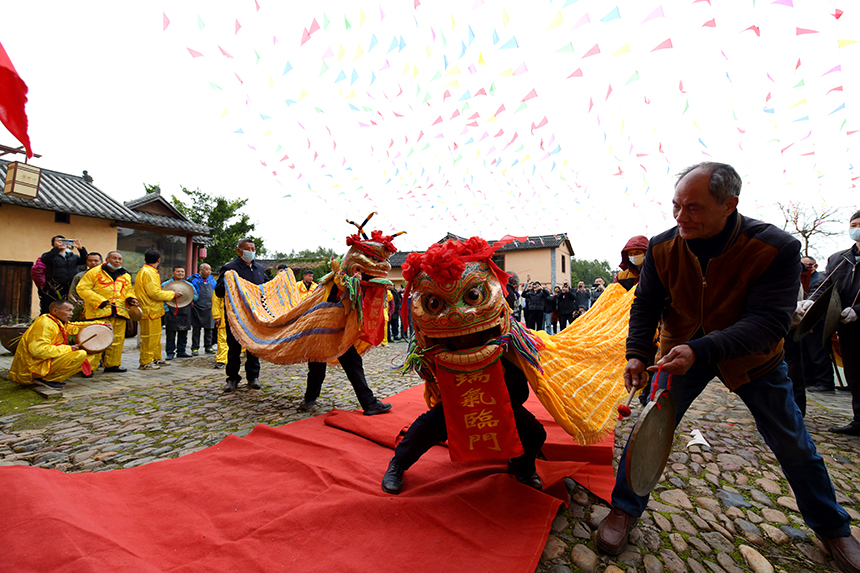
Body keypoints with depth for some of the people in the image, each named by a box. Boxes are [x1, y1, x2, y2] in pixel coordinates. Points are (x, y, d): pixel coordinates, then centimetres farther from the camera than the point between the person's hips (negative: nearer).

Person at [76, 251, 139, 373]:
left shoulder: (126, 276, 18)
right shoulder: (94, 272, 2)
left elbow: (129, 290, 26)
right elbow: (82, 288, -3)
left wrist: (130, 299, 4)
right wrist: (99, 300, -12)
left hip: (120, 312, 5)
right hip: (100, 312, -5)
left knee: (117, 339, 9)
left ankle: (112, 364, 20)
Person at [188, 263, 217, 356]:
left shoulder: (212, 280, 13)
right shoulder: (194, 280, 0)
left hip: (209, 308, 4)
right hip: (197, 308, -3)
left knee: (209, 329, 7)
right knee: (196, 329, 1)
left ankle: (208, 347, 16)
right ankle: (195, 348, 9)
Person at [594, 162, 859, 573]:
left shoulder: (776, 248, -25)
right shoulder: (662, 248, -18)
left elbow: (770, 322, -31)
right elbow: (646, 305, -10)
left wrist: (701, 351, -44)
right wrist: (637, 353, -23)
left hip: (753, 358, 0)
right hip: (683, 349, 1)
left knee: (793, 444, 16)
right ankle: (624, 509, 11)